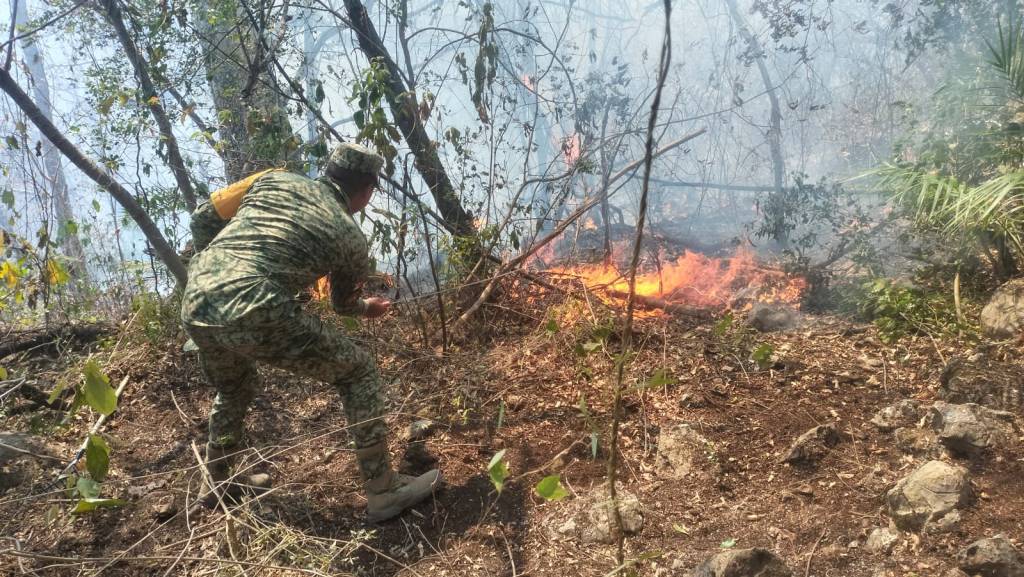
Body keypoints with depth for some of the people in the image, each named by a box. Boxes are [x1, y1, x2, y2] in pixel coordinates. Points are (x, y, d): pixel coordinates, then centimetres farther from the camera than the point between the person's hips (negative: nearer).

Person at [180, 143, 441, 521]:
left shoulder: (274, 180, 20)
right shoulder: (351, 238, 11)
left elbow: (202, 219, 18)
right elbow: (343, 304, 28)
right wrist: (366, 308, 51)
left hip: (194, 306, 6)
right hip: (254, 315, -6)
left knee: (234, 390, 35)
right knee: (357, 372, 10)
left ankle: (217, 483, 50)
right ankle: (383, 489, 12)